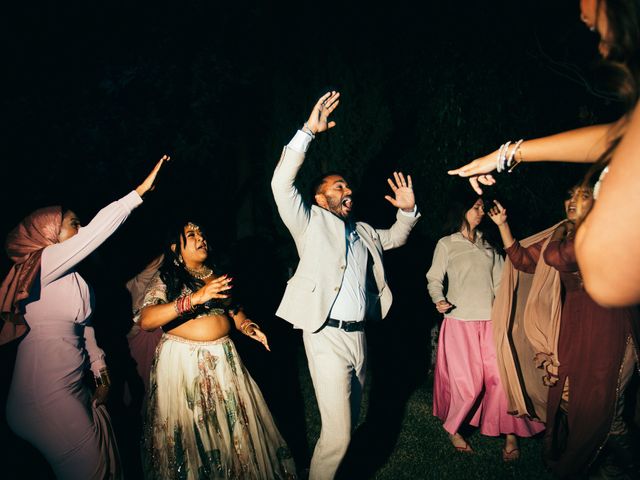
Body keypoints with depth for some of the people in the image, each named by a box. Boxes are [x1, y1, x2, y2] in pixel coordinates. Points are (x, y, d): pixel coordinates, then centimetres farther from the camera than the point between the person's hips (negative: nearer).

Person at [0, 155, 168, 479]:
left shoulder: (73, 278, 13)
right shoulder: (43, 263, -14)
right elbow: (97, 231, -23)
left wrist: (99, 369, 13)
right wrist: (140, 191, -22)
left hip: (74, 390, 9)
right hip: (45, 399, -9)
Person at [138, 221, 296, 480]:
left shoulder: (217, 274, 11)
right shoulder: (166, 277, -6)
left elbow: (233, 307, 18)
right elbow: (146, 320, -20)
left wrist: (246, 326, -5)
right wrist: (195, 297, -30)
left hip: (223, 356, 4)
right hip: (183, 359, -4)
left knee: (234, 421, 8)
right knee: (189, 431, 4)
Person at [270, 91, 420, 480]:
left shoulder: (362, 232, 17)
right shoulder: (311, 223, 0)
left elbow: (394, 238, 33)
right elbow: (281, 184, -13)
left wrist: (408, 211, 13)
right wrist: (309, 131, -18)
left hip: (358, 335, 7)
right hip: (327, 336, -7)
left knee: (350, 421, 19)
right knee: (337, 432, -8)